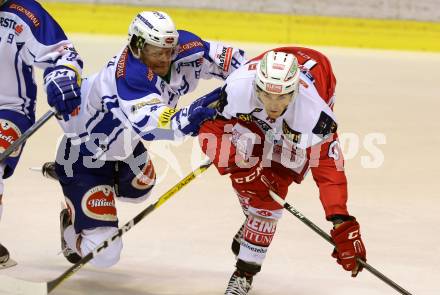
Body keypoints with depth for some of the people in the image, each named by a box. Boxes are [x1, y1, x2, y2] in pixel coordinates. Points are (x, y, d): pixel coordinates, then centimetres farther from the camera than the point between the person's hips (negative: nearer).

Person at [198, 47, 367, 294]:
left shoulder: (313, 109, -43)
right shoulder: (238, 87, -40)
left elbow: (328, 165, -42)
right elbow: (210, 127, -24)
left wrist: (342, 224, -49)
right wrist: (236, 162, -40)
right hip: (252, 117, 2)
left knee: (274, 185, -14)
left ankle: (245, 273, -1)